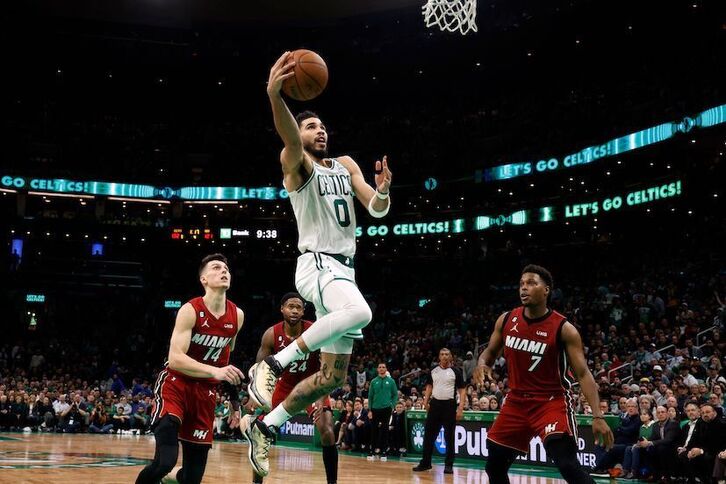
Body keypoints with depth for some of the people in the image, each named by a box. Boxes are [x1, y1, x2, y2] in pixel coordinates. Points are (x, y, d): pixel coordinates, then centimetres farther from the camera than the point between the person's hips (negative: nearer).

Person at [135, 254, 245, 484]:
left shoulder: (237, 316, -1)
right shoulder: (190, 310, -16)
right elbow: (175, 359, -26)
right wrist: (215, 371, -38)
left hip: (205, 391, 5)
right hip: (175, 384, -5)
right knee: (165, 461, -27)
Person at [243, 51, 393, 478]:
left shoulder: (346, 165, 19)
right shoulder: (297, 163, -1)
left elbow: (377, 210, 10)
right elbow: (290, 139, -26)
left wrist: (383, 190, -14)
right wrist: (275, 95, -46)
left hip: (344, 268, 7)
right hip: (317, 264, -7)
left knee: (333, 376, 6)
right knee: (360, 312, -39)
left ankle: (264, 427, 20)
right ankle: (274, 364, -23)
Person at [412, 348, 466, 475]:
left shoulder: (456, 372, -2)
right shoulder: (433, 371, 9)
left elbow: (462, 390, -3)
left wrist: (460, 408, -12)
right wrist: (426, 402, 8)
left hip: (449, 405, -4)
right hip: (435, 404, 4)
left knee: (449, 437, 1)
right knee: (429, 434, 5)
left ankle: (449, 465, 7)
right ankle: (425, 463, 14)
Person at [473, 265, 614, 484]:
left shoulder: (564, 329, -14)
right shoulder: (506, 320, -1)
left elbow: (583, 374, -15)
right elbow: (490, 352, 15)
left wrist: (598, 416, -26)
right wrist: (482, 365, -10)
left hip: (552, 402, -5)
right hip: (516, 401, 5)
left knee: (567, 465, -23)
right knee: (494, 466, 10)